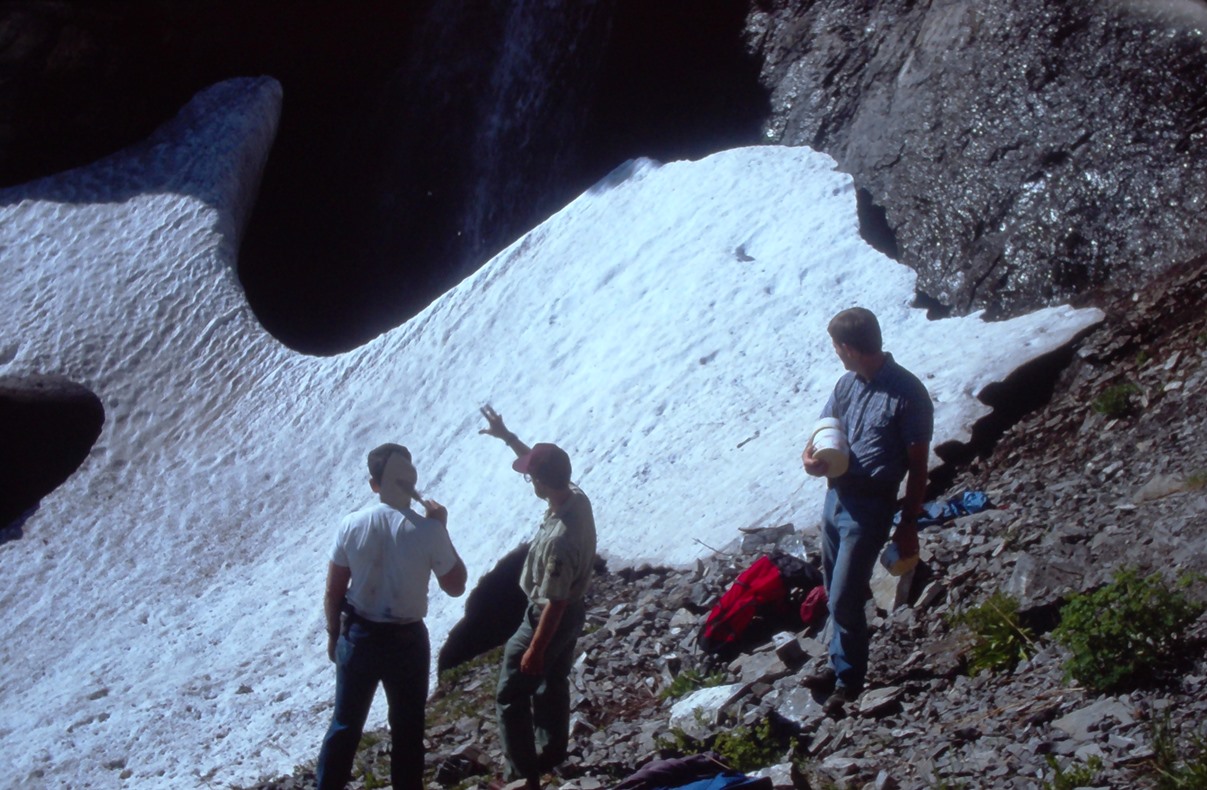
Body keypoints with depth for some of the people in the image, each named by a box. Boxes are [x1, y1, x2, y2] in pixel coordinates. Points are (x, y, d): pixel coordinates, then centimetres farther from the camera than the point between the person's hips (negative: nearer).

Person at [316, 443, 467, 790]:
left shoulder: (351, 525, -11)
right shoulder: (427, 531, -18)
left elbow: (333, 592, -3)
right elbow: (455, 586, -4)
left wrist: (334, 635, 13)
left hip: (358, 637, 2)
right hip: (406, 641, -2)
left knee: (345, 724, 17)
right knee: (407, 728, 15)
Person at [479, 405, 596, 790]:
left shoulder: (559, 539, -39)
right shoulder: (577, 497, -15)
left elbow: (554, 603, -31)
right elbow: (545, 465, 7)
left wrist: (535, 650, -20)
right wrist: (507, 436, 9)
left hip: (549, 619, -9)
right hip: (571, 613, 9)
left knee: (511, 694, 9)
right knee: (553, 684, 27)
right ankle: (552, 753, 45)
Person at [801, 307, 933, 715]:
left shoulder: (907, 394, -17)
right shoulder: (847, 384, 4)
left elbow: (918, 467, -12)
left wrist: (908, 526, -11)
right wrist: (811, 457, -11)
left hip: (869, 508, -7)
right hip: (835, 497, 7)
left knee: (844, 600, -4)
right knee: (836, 594, 17)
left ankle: (849, 680, 13)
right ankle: (839, 664, 34)